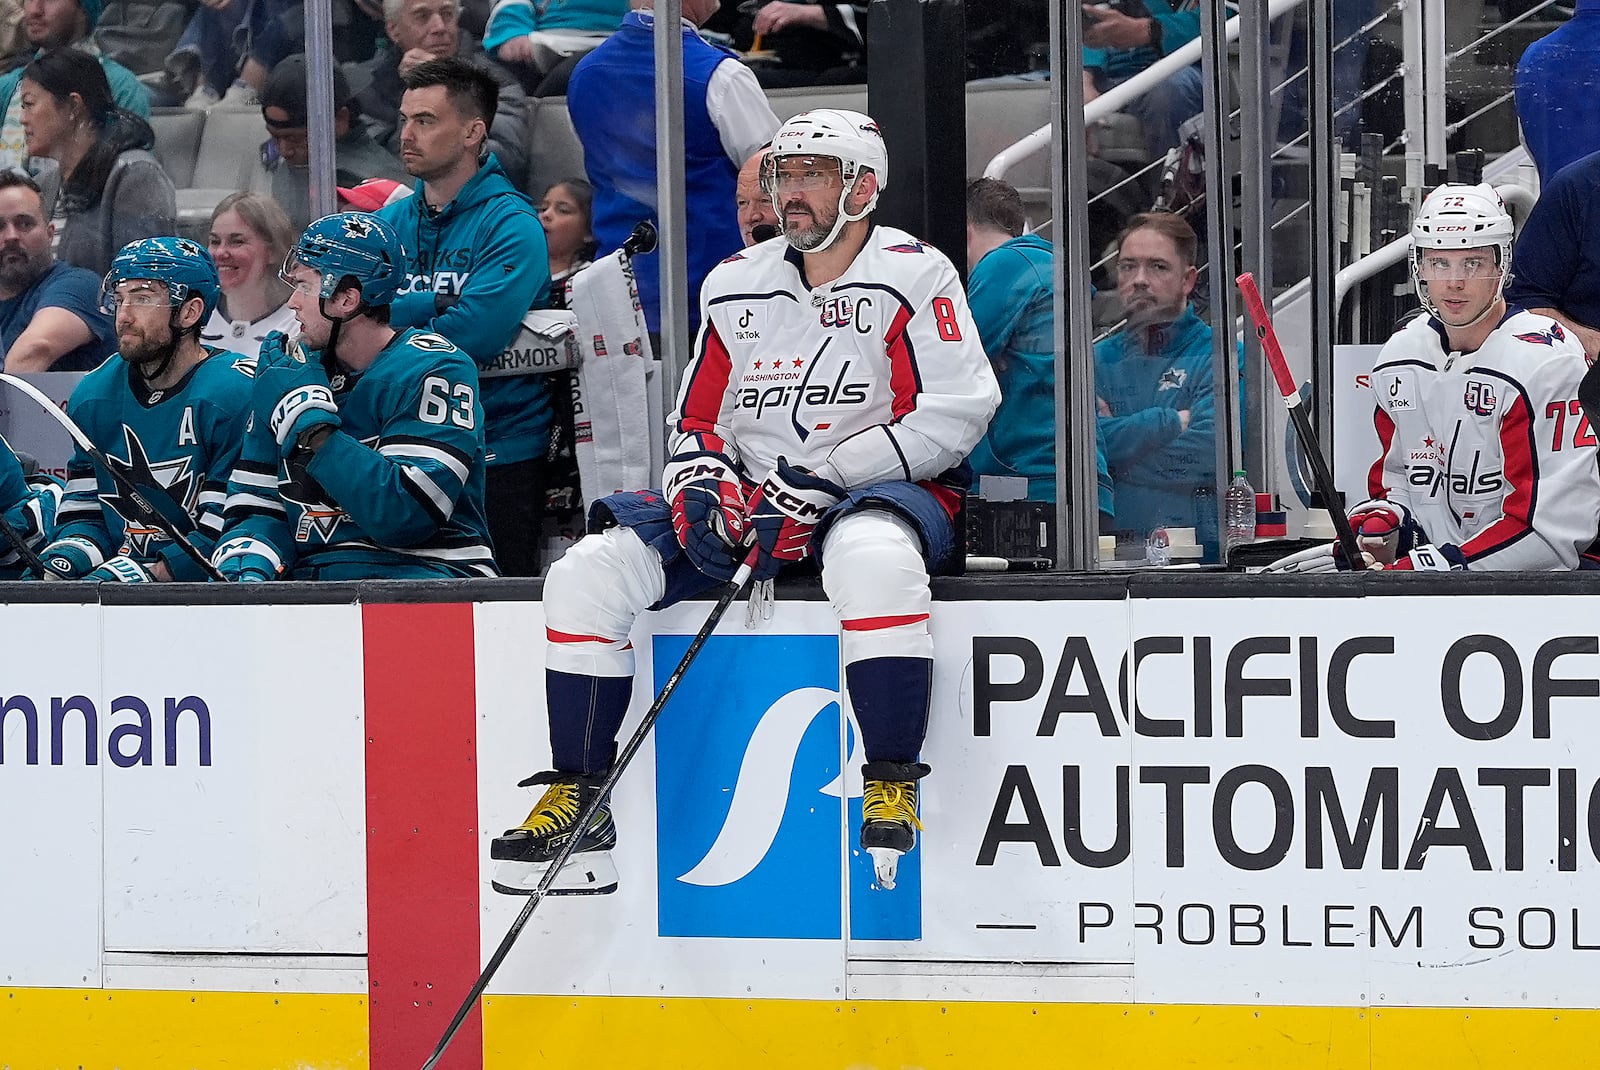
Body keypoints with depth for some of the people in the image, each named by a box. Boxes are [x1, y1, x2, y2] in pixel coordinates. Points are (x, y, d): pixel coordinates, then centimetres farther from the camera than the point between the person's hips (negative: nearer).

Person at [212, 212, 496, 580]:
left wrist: (313, 428, -17)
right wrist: (245, 570, -11)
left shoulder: (436, 370, -8)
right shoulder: (288, 371, 12)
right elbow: (255, 507, 11)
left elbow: (408, 516, -18)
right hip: (309, 584, 5)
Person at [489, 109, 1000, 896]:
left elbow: (956, 413, -14)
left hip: (879, 492, -6)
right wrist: (703, 484, -5)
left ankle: (892, 793, -36)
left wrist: (820, 484, -19)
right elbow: (697, 419, 19)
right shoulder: (737, 286, 14)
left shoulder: (912, 277, -4)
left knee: (871, 556, -43)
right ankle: (578, 802, -7)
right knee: (587, 573, -12)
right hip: (749, 500, 6)